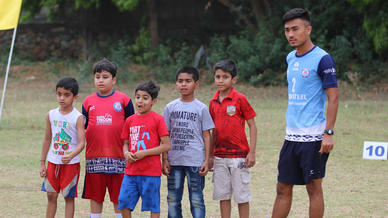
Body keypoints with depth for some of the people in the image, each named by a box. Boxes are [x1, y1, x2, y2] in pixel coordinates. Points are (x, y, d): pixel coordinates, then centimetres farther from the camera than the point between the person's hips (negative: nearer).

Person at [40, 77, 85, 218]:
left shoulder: (78, 118, -11)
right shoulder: (51, 115, 4)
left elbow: (81, 142, -17)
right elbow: (47, 139, 11)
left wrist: (70, 156, -35)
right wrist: (42, 163, 11)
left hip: (71, 163, -4)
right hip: (53, 162, 4)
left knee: (69, 197, 2)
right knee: (51, 196, 7)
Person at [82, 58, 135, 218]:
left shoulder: (123, 100, 2)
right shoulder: (88, 101, 9)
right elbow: (82, 128, 17)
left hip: (118, 157, -2)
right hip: (94, 157, 2)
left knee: (119, 198, 3)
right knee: (95, 197, 6)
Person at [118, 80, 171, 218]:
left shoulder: (157, 119, -5)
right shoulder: (130, 120, 10)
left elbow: (166, 145, -8)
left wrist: (144, 153, -15)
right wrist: (127, 153, -5)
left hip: (151, 172, -5)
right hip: (131, 170, 5)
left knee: (153, 206, 2)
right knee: (124, 204, 2)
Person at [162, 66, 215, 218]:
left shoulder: (201, 108, 1)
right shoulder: (171, 107, 7)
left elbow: (206, 136, 2)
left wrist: (206, 161, -4)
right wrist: (164, 160, 3)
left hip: (195, 161, -3)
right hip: (174, 160, 3)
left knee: (196, 199, -1)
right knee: (173, 199, 7)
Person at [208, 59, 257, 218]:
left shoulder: (240, 99, -7)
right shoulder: (213, 102, 8)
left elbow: (252, 126, -6)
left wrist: (252, 153, -11)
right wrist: (210, 155, 13)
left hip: (239, 154, -5)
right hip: (220, 156, 5)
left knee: (241, 194, 1)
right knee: (222, 194, 8)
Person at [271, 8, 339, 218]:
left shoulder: (322, 59, -10)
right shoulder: (290, 58, 13)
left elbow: (333, 99, -12)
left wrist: (328, 133, -18)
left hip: (313, 136, -7)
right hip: (292, 135, 7)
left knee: (314, 187, -1)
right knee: (283, 189, 8)